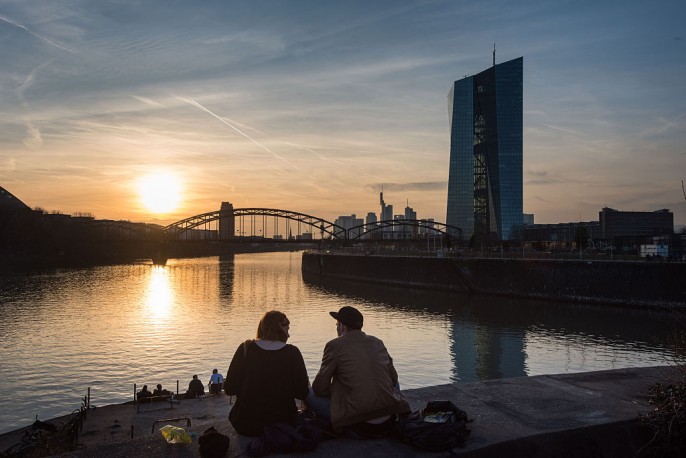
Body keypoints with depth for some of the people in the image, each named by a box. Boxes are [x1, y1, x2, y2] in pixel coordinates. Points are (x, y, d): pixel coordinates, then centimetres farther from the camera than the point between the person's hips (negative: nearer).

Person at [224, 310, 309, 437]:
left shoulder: (245, 349, -9)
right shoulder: (292, 352, -10)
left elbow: (229, 389, -5)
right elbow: (302, 393, -7)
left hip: (246, 426, 1)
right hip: (282, 424, -1)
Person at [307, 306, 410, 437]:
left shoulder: (335, 345, -2)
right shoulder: (377, 342, 12)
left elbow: (319, 388, 1)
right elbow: (393, 379, 20)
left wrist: (334, 391, 22)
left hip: (359, 428, -4)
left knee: (309, 394, 7)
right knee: (395, 384, 34)